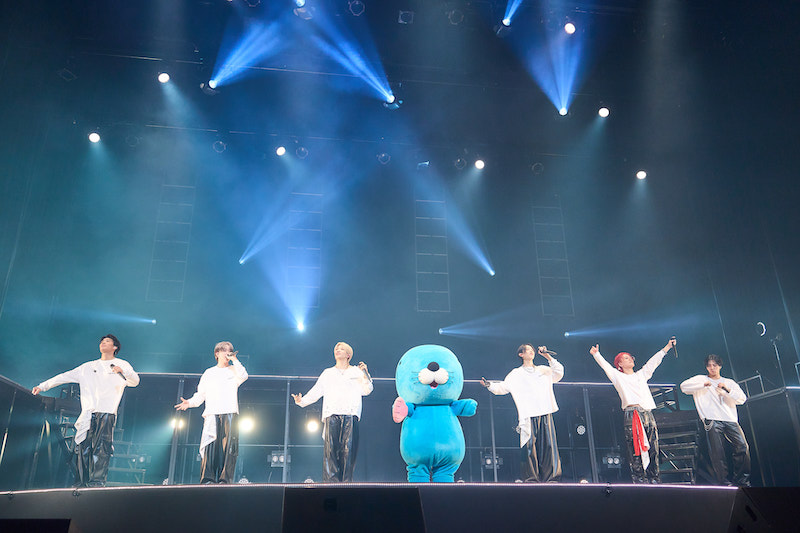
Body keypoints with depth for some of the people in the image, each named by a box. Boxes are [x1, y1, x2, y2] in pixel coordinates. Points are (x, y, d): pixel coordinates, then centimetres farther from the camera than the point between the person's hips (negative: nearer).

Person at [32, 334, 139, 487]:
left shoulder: (122, 364, 14)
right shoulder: (88, 367, 25)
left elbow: (135, 382, 2)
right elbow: (65, 377, 25)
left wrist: (123, 371, -19)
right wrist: (42, 386, 18)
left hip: (107, 413, -3)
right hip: (88, 414, 4)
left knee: (102, 449, -15)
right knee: (83, 448, -3)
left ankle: (97, 482, -18)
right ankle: (81, 484, 2)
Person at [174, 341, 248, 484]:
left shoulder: (233, 370, 18)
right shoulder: (209, 373, 23)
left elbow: (243, 376, -6)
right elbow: (200, 394, 20)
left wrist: (234, 360, 0)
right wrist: (190, 402, 2)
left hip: (230, 413, -1)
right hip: (212, 414, 1)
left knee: (228, 445, -9)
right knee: (210, 445, -10)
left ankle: (225, 479, -9)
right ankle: (208, 479, -10)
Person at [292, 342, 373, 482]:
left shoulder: (357, 372, 21)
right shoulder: (327, 373, 26)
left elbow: (366, 391, 10)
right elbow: (315, 392, 19)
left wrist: (365, 374, -4)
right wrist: (302, 401, 2)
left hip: (351, 416, -1)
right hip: (331, 415, 1)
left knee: (348, 450, -10)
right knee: (330, 449, -12)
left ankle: (346, 482, -8)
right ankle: (331, 481, -13)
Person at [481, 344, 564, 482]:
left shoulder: (544, 370, 22)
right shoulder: (516, 374, 14)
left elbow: (559, 373, 9)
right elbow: (502, 387, 9)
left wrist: (548, 357, 3)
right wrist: (489, 385, -9)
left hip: (545, 414, 2)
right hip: (528, 416, -2)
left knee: (549, 445, -3)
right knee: (530, 447, -8)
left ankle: (550, 478, 4)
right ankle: (532, 479, -3)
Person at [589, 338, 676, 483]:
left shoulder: (641, 374, 26)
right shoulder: (618, 376, 15)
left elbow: (654, 361, 26)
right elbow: (605, 365, 6)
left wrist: (668, 346, 25)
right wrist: (596, 354, -5)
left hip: (648, 414, 4)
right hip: (632, 415, -4)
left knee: (652, 448, 2)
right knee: (636, 450, -7)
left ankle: (654, 479, 7)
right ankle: (639, 479, -5)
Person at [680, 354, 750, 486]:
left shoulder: (730, 382, 22)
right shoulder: (701, 379, 15)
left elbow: (742, 399, 8)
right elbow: (684, 386, 0)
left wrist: (727, 390, -6)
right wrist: (703, 384, -8)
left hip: (730, 420, 2)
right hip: (712, 421, -2)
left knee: (742, 448, -10)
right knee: (717, 453, -10)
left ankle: (742, 480, 3)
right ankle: (723, 482, -3)